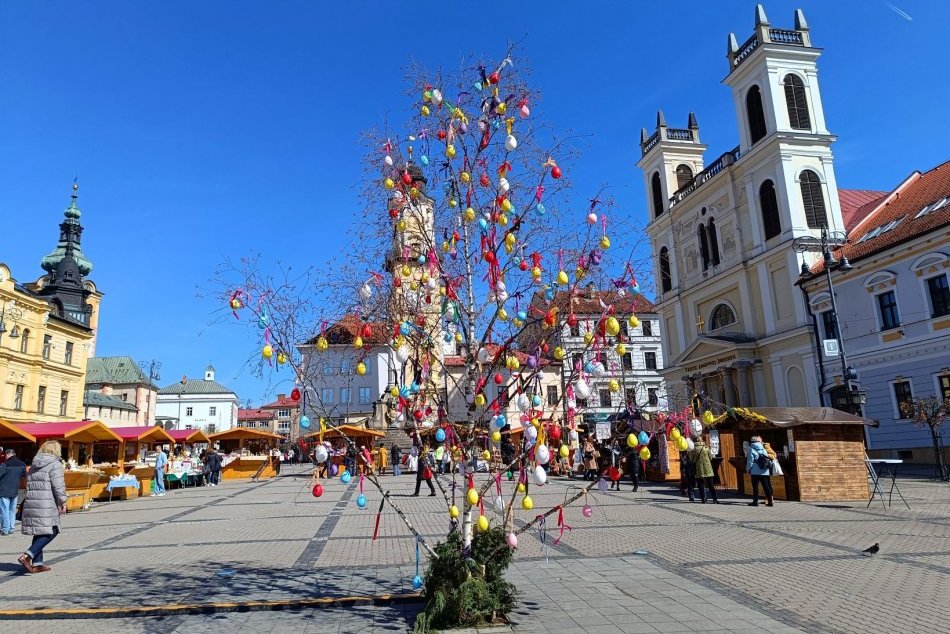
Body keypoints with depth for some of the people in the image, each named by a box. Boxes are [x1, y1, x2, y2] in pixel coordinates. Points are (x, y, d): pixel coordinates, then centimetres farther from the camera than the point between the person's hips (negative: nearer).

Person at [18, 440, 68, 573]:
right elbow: (58, 485, -12)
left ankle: (37, 563, 14)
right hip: (46, 505, -8)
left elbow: (29, 484, 23)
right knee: (51, 532, -3)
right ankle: (26, 556, -14)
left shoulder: (34, 465, 19)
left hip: (30, 502, 8)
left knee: (39, 533, 13)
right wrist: (62, 502, -4)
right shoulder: (55, 464, -6)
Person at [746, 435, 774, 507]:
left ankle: (755, 501, 1)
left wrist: (748, 469, 1)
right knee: (766, 486, 6)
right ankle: (770, 501, 5)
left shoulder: (751, 449, -5)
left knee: (755, 487, 1)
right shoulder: (764, 450, 11)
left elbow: (750, 461, -6)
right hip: (764, 472, 5)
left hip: (755, 472, -5)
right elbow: (767, 460, 12)